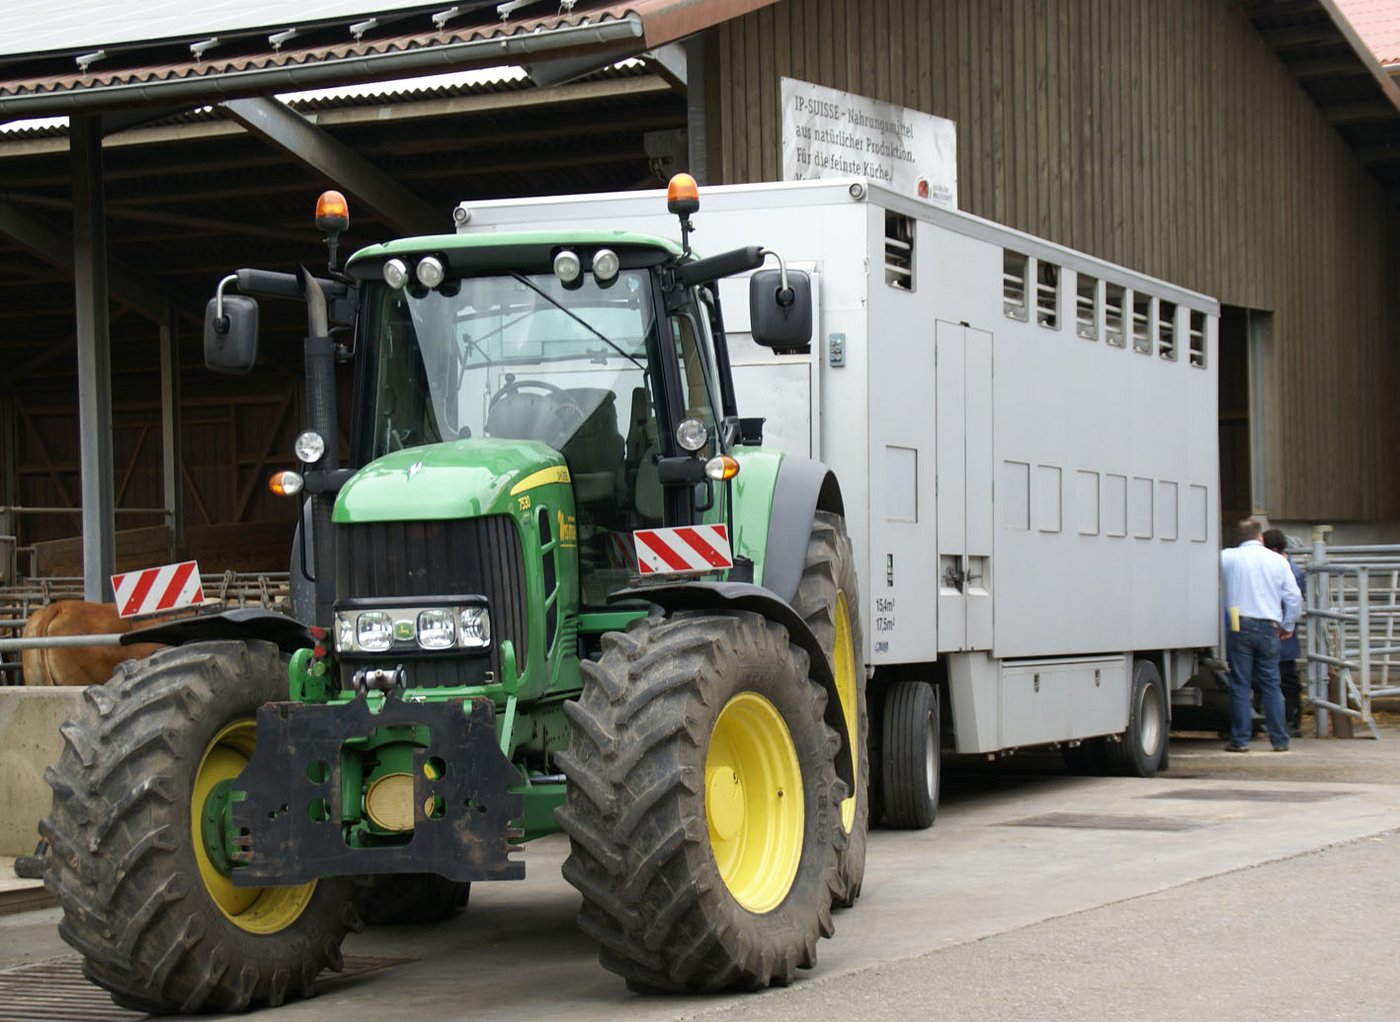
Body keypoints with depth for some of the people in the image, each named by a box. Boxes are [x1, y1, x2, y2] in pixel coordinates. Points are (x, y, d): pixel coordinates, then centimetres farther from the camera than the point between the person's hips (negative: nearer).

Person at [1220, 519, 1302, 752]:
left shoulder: (1227, 557, 0)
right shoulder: (1277, 560, 5)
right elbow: (1294, 597, 6)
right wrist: (1288, 625, 15)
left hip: (1239, 626, -2)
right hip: (1269, 628, 2)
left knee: (1240, 684, 1)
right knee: (1271, 684, 7)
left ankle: (1240, 740, 1)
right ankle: (1280, 740, 7)